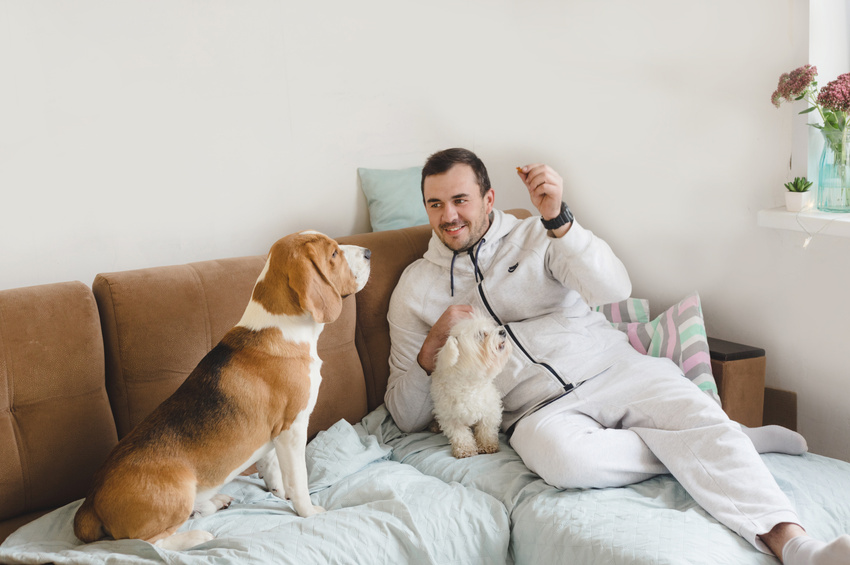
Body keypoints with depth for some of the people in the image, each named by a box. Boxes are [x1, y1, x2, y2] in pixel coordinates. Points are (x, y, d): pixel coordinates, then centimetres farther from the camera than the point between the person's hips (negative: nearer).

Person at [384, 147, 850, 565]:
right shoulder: (415, 288, 12)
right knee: (557, 452, -36)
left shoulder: (536, 236, 11)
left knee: (695, 411, -28)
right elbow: (407, 418, 10)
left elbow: (614, 289, -9)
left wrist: (558, 219, -21)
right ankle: (725, 448, -19)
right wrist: (433, 345, -9)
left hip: (612, 370, 1)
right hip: (539, 409, -1)